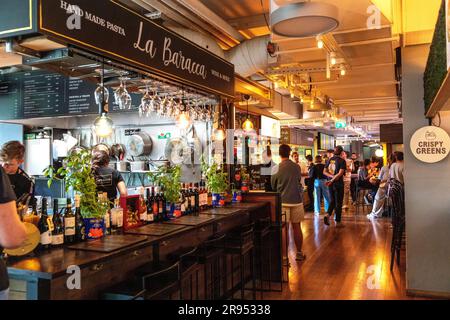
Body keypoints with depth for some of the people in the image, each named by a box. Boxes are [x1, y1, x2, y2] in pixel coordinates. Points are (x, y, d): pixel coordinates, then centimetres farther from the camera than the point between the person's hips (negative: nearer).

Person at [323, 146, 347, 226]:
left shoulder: (329, 160, 5)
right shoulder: (342, 161, -10)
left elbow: (324, 172, 2)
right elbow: (340, 173, -20)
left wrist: (332, 176, -9)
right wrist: (332, 180, -18)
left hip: (331, 184, 5)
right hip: (338, 183, -5)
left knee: (332, 201, 17)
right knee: (338, 202, 5)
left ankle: (328, 214, -4)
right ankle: (337, 222, 11)